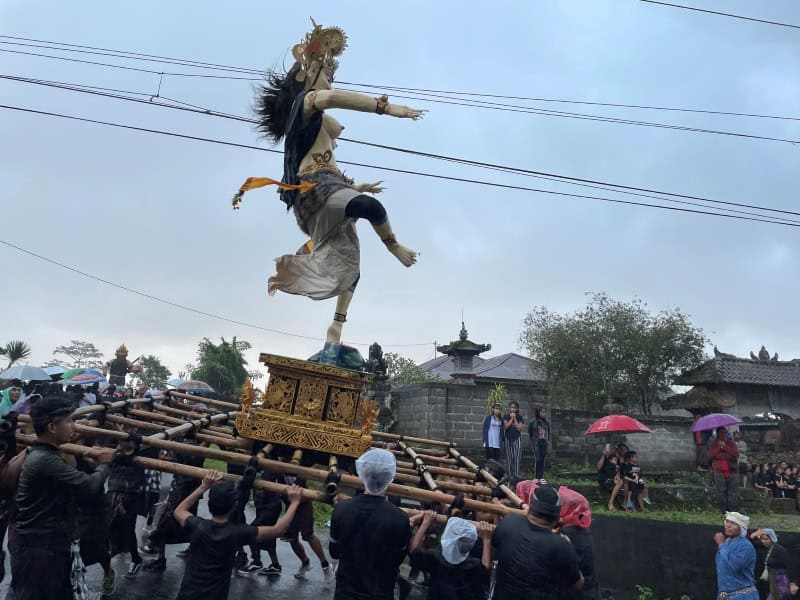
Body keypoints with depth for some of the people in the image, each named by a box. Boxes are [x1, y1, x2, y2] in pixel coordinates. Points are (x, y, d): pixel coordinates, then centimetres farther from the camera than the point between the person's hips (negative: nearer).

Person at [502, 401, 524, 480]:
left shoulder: (519, 417, 6)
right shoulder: (506, 417, 6)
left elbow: (519, 428, -5)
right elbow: (506, 426, -8)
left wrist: (515, 418, -6)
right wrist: (511, 418, -8)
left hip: (516, 439, -1)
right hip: (508, 439, 1)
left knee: (516, 457, -8)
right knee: (509, 457, 1)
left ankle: (516, 475, -10)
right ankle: (510, 475, 4)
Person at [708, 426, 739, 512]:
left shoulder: (731, 443, 11)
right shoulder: (713, 444, 10)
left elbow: (736, 454, -3)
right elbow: (710, 456, -1)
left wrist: (725, 447, -10)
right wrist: (718, 448, -8)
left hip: (730, 472, 1)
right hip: (719, 472, -1)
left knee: (732, 491, -3)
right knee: (721, 492, -4)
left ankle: (733, 511, 3)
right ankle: (723, 511, 2)